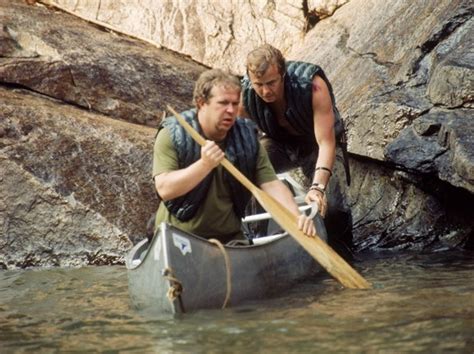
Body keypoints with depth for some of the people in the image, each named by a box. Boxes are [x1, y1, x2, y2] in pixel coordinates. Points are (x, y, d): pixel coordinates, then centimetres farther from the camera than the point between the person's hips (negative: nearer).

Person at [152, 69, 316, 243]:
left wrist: (297, 217, -20)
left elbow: (272, 184, -4)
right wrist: (204, 164, -32)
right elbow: (164, 189, -20)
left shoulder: (246, 137, 1)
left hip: (229, 237, 3)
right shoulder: (172, 135, -10)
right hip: (177, 238, -3)